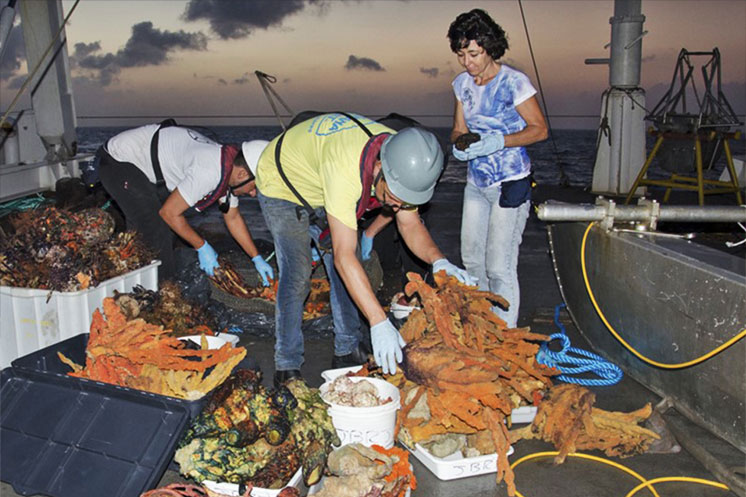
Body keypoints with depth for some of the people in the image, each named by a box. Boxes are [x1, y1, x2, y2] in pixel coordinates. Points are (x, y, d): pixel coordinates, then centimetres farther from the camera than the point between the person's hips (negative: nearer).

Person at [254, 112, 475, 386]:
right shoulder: (345, 168, -46)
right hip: (281, 186, -6)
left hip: (320, 188, 6)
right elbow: (343, 256, -46)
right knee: (297, 274, -14)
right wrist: (379, 323, -49)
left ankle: (347, 351, 16)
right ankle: (287, 367, 0)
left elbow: (410, 224, -12)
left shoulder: (402, 158, -24)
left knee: (347, 273, 2)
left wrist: (438, 261, -32)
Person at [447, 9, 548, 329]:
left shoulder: (514, 82, -13)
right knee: (471, 259, 12)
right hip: (476, 182, 7)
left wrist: (500, 141, -24)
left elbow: (539, 129, -9)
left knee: (499, 266, -8)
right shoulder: (462, 84, 5)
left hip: (510, 185, -7)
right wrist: (459, 145, -11)